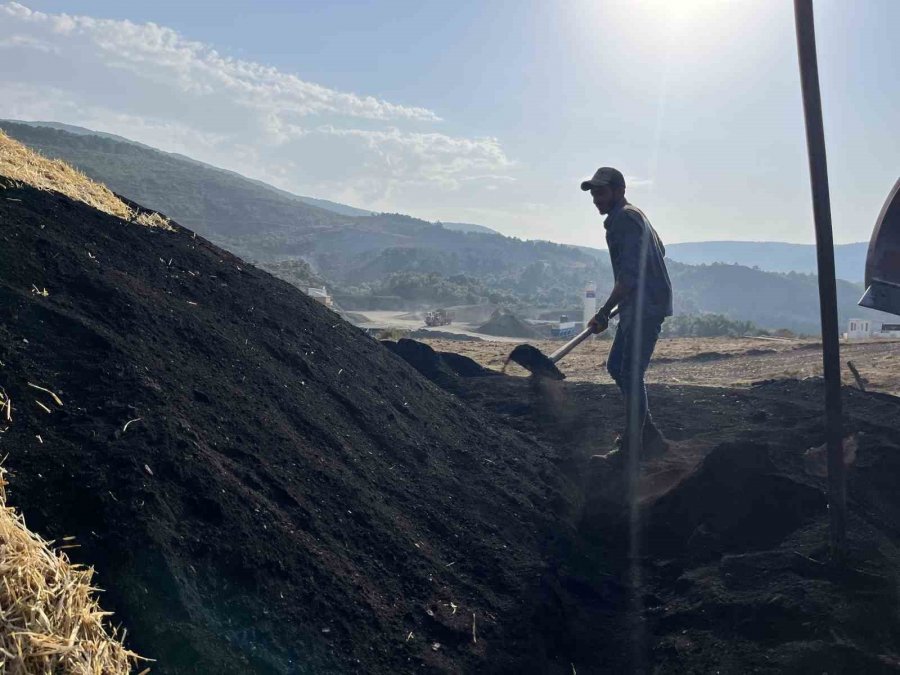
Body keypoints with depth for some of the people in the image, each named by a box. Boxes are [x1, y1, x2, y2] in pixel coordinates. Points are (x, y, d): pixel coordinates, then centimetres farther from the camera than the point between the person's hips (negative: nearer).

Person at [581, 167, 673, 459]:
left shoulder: (625, 219, -15)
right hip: (639, 307, 11)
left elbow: (629, 275, -23)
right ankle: (648, 434, 21)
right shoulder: (633, 216, 19)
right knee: (616, 366, 14)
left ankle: (634, 446, 1)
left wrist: (604, 311, -23)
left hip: (645, 308, -11)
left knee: (631, 374, -7)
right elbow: (659, 250, 30)